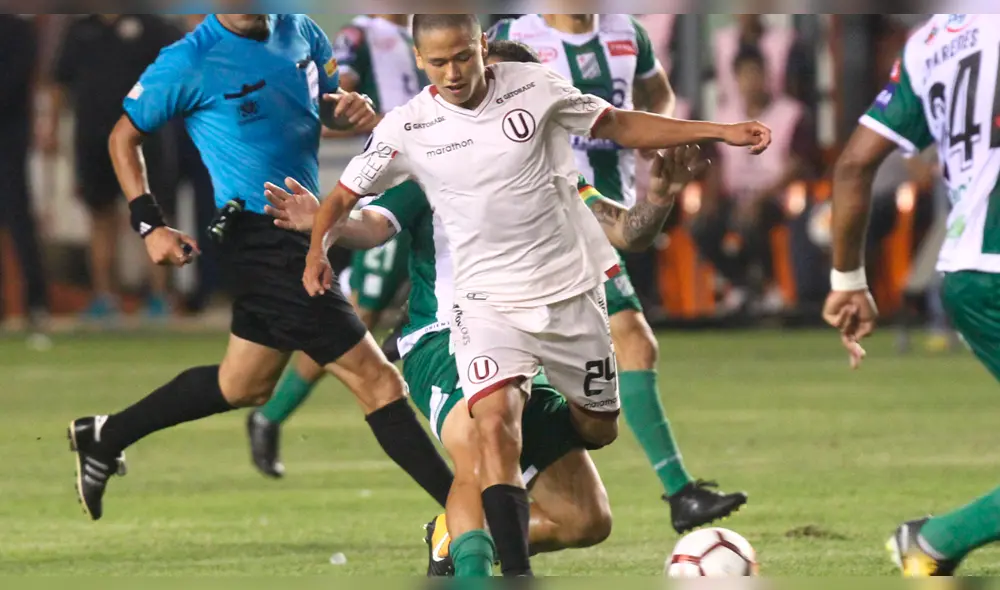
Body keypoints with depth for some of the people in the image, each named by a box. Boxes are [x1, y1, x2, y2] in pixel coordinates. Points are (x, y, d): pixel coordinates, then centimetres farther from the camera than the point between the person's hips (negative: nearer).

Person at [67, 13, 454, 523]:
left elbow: (325, 103, 20)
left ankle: (104, 438, 37)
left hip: (303, 228, 8)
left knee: (244, 385, 23)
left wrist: (345, 109, -4)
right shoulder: (190, 63, -12)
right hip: (261, 239, -8)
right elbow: (125, 136, 0)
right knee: (375, 380, -10)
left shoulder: (300, 32, 5)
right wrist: (149, 225, -8)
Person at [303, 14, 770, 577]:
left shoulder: (533, 86, -8)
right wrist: (317, 253, -15)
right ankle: (517, 574, -27)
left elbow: (618, 125, 3)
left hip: (571, 287, 2)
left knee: (599, 430, 13)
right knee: (495, 423, -25)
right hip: (490, 298, -2)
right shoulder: (407, 128, -8)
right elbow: (343, 195, 4)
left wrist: (720, 131, -1)